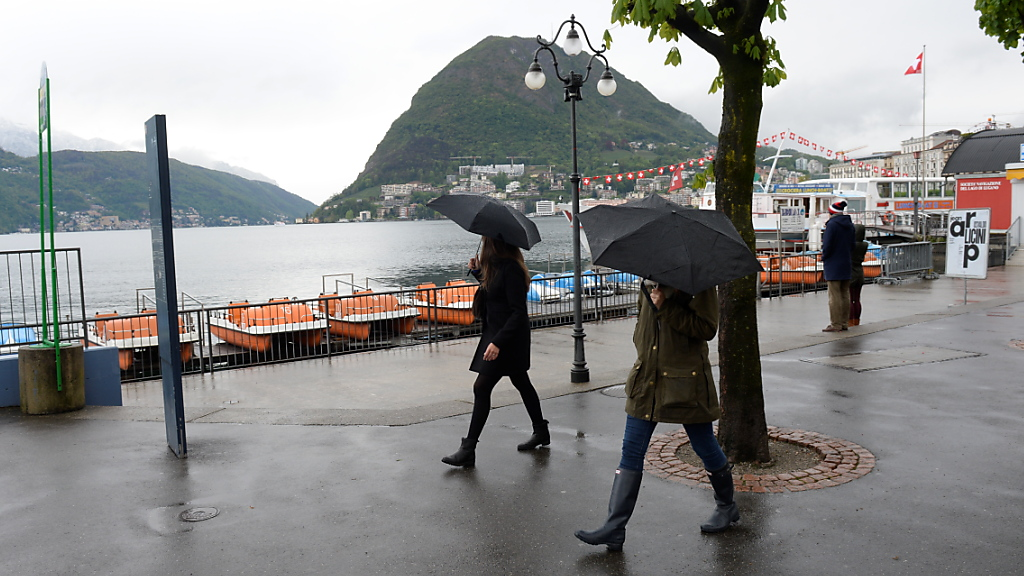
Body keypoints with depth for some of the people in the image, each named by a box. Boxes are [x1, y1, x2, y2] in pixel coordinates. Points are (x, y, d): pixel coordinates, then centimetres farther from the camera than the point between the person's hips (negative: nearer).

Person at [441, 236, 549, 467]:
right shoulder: (496, 265, 8)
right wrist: (478, 271, 8)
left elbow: (518, 312, -24)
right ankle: (541, 432, 34)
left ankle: (468, 450, -4)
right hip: (497, 332, 10)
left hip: (509, 335, -10)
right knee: (521, 382, 20)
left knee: (481, 387, -8)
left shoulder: (510, 268, -21)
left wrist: (498, 342, -28)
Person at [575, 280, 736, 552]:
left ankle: (727, 507, 37)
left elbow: (707, 328, -19)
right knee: (631, 452, 2)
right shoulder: (649, 284, 9)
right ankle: (614, 529, 5)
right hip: (647, 379, 6)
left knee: (705, 448, 10)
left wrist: (665, 307, -23)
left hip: (685, 382, -6)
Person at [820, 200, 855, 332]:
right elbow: (852, 245, 15)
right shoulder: (849, 225, 9)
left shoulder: (832, 224, -14)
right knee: (845, 295, 13)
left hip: (833, 266, -8)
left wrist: (823, 258, 0)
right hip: (847, 264, 8)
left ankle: (835, 324, -2)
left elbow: (827, 245, -15)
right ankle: (844, 323, 18)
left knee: (834, 296, -4)